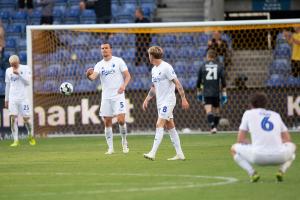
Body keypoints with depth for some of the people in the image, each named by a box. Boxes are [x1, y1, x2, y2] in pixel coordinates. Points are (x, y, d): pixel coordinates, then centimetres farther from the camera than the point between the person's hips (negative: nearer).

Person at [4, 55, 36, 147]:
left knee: (26, 118, -1)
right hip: (12, 98, 2)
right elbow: (7, 85, 16)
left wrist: (18, 74, -18)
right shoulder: (8, 71, 10)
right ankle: (16, 140, -7)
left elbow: (27, 82, -10)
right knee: (13, 118, -8)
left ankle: (31, 136, 22)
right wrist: (6, 99, 14)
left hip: (23, 98, -2)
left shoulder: (25, 69, -1)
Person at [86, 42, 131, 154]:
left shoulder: (118, 61, 0)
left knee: (121, 120, -14)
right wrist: (89, 75, -33)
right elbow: (93, 77, -9)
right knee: (107, 123, 2)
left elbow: (127, 75, -1)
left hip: (118, 95, -3)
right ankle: (110, 148, 9)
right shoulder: (99, 65, 7)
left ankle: (124, 142, 9)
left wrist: (124, 85, -19)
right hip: (106, 97, 3)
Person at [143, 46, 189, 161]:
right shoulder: (154, 69, 13)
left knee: (159, 125, -15)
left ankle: (153, 153, -20)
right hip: (160, 102, 9)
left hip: (168, 100, -9)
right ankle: (179, 154, 11)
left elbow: (177, 83, -15)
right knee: (170, 127, 8)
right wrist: (147, 100, 19)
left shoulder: (166, 67, -13)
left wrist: (183, 99, -18)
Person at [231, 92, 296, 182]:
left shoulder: (248, 113, 18)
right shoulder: (276, 115, 25)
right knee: (292, 146, 36)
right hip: (279, 157, 2)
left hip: (257, 156, -2)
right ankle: (281, 171, 7)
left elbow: (240, 140, 14)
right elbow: (287, 139, 26)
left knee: (234, 149, 25)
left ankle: (252, 173, 1)